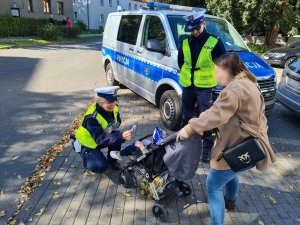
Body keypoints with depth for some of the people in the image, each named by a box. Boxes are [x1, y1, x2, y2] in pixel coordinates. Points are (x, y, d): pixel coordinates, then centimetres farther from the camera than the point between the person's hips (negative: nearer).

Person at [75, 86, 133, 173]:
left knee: (117, 136, -24)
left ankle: (112, 160, 2)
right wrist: (121, 136, -56)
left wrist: (112, 130, -23)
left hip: (104, 136, 6)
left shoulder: (113, 108, -16)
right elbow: (99, 139, -43)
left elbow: (117, 122, 2)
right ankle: (86, 155, 10)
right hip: (88, 144, -5)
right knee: (100, 166, -23)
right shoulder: (92, 117, -36)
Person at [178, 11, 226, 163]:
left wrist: (209, 76, -1)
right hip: (187, 86, 4)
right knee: (186, 117, 15)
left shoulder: (214, 42, -6)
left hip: (204, 87, -4)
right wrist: (187, 74, 11)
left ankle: (207, 146, 15)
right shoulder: (185, 43, 6)